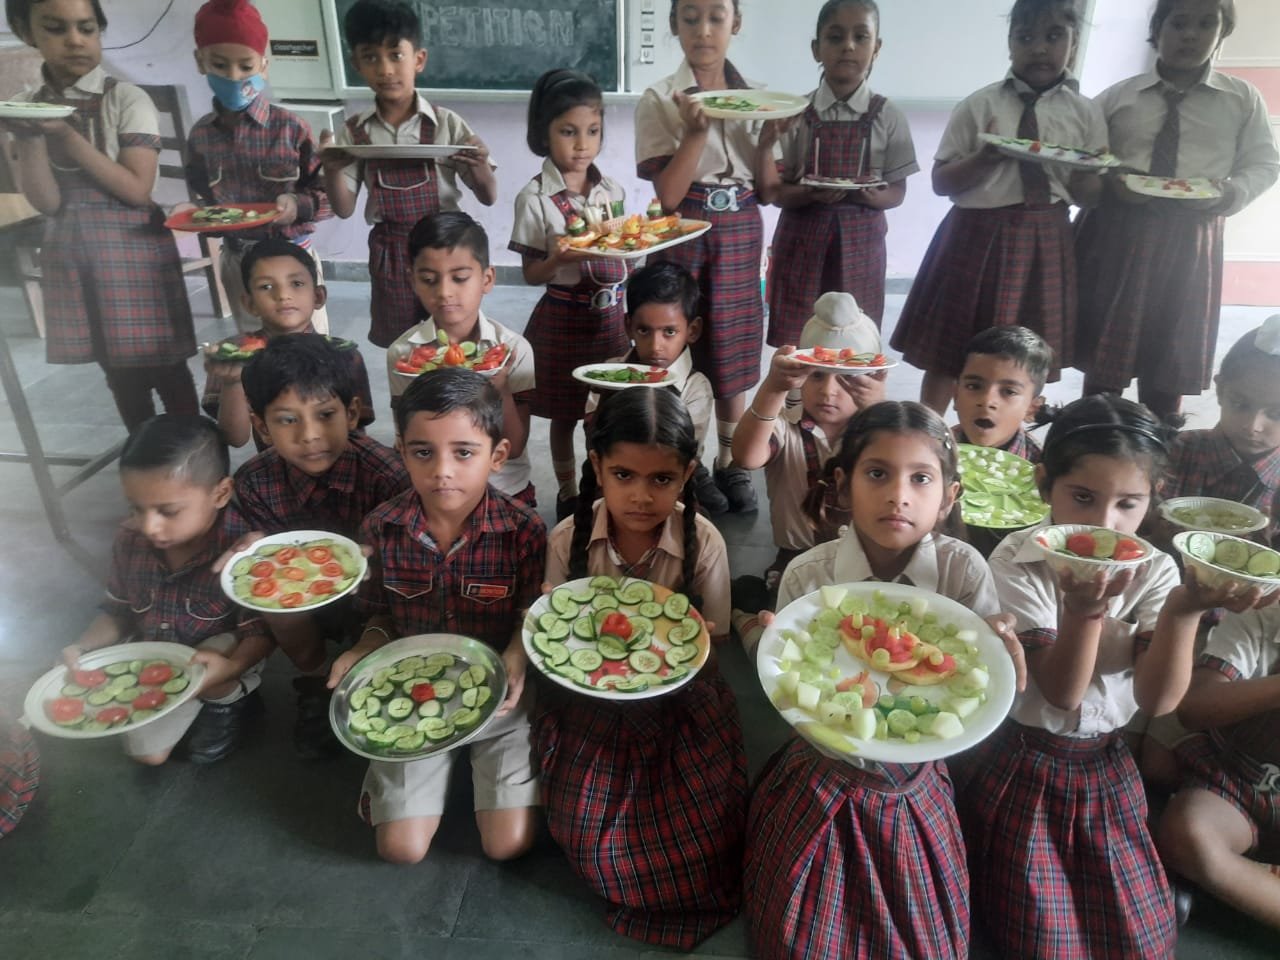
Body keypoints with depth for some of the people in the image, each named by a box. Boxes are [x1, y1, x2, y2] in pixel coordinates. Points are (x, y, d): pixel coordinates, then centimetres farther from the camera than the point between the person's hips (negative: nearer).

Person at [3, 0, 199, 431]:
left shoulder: (126, 99, -6)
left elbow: (137, 189, -13)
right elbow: (46, 203, -2)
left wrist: (67, 135, -17)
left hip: (133, 247, -4)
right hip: (70, 253, 4)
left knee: (162, 365, -1)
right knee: (119, 370, 12)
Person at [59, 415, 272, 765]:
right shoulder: (129, 540, -15)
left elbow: (259, 631, -28)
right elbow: (118, 611, 1)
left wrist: (231, 667, -46)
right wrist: (84, 647, -16)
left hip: (220, 662, -5)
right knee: (147, 752, 3)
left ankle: (228, 701, 0)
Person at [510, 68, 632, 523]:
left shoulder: (613, 190, 4)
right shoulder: (535, 197, -10)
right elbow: (531, 273, -10)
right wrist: (560, 259, -25)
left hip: (612, 312, 4)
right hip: (564, 317, -3)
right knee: (564, 413, 10)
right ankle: (568, 493, 29)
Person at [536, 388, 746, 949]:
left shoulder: (704, 543, -17)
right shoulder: (568, 540, -13)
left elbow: (712, 644, -6)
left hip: (679, 704, -1)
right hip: (591, 701, 1)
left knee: (701, 835, -8)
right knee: (586, 836, -5)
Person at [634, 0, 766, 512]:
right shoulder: (659, 99, -4)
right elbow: (669, 194, -13)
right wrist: (697, 129, -21)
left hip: (741, 235, 3)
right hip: (685, 236, -3)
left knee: (733, 351, 8)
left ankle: (729, 462, 24)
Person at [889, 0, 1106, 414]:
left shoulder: (1085, 113, 4)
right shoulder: (978, 106, -1)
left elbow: (1088, 196, 5)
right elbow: (941, 182, -2)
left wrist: (1083, 173, -17)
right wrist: (984, 158, -19)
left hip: (1043, 242, 2)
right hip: (977, 237, -2)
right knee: (947, 349, 5)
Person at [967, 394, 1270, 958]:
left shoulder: (1154, 571, -7)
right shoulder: (1017, 564, -18)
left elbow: (1158, 699, -16)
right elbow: (1061, 692, -21)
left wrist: (1184, 610, -32)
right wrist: (1084, 609, -40)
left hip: (1109, 769, 4)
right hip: (1025, 769, -3)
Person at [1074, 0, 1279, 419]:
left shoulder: (1242, 98, 7)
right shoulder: (1116, 97, 6)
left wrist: (1232, 192, -12)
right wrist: (1109, 182, -13)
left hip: (1189, 238, 1)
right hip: (1116, 231, 0)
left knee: (1170, 357, 6)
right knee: (1103, 352, 3)